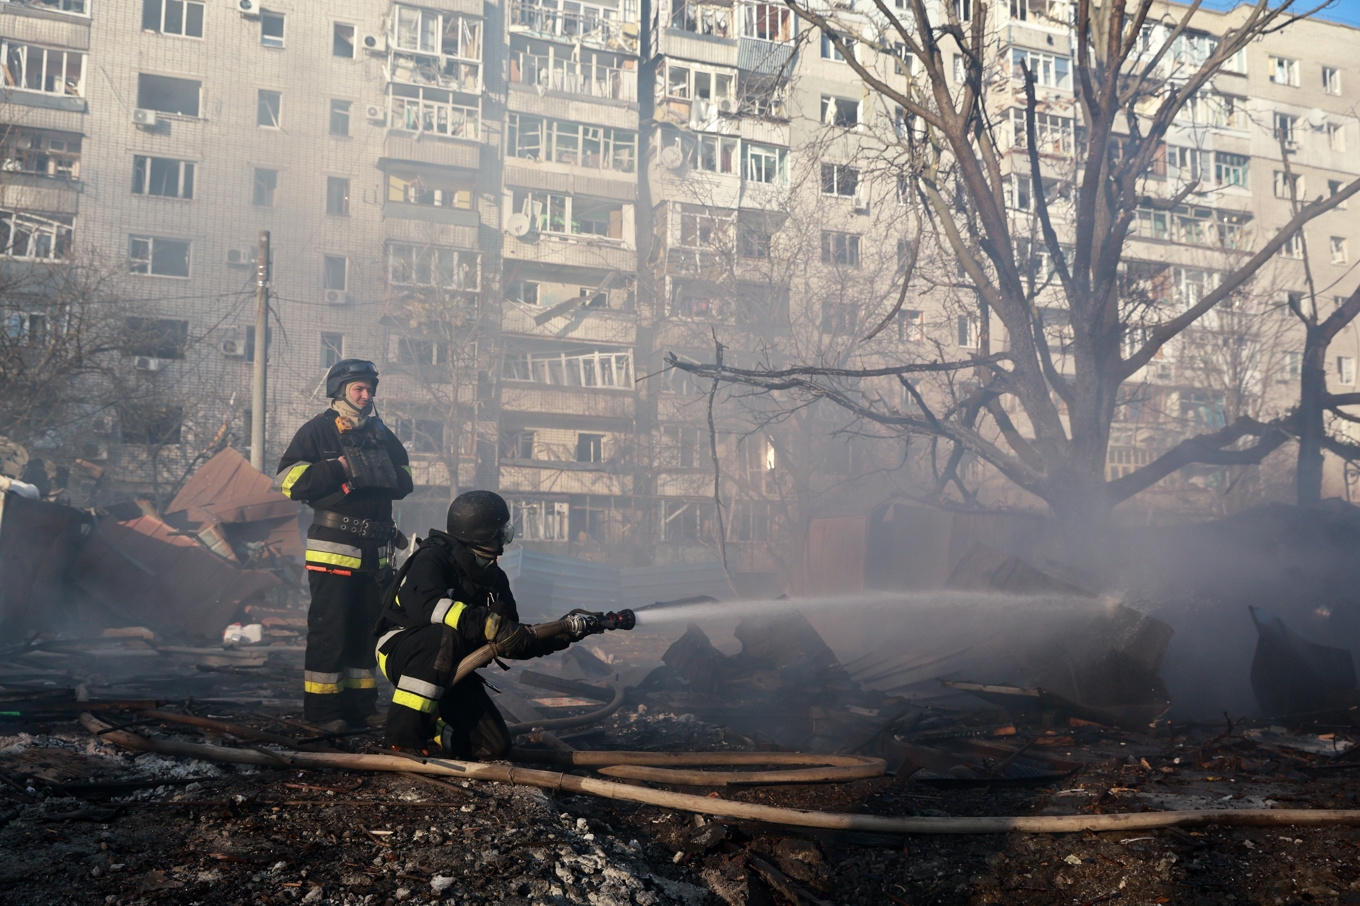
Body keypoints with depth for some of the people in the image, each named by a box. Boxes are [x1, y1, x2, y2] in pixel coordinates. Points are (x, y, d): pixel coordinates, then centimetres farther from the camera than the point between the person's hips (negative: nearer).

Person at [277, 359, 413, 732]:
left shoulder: (381, 434, 17)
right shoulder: (317, 431, 0)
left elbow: (405, 479, 25)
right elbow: (289, 478, -9)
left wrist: (391, 477, 2)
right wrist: (339, 469, -16)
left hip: (375, 551, 6)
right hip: (333, 549, -6)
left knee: (367, 627, 10)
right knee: (329, 627, -6)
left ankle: (360, 704, 19)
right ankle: (322, 709, 0)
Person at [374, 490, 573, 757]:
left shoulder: (494, 579, 5)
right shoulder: (432, 559, -18)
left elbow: (511, 643, 7)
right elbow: (425, 604, -39)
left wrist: (560, 634, -6)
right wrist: (489, 624, -45)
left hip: (452, 669, 7)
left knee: (491, 746, -9)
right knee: (445, 635, -40)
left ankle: (430, 729, 18)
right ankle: (405, 735, -31)